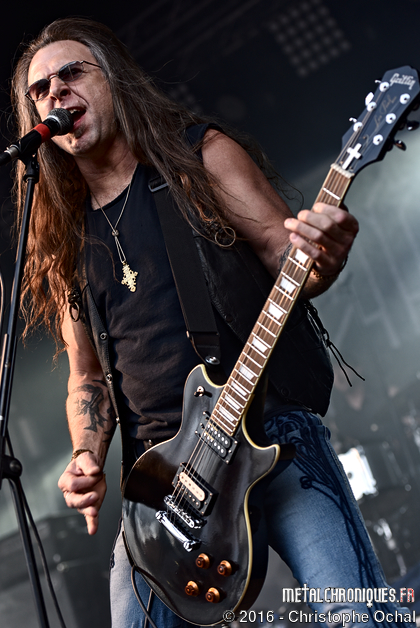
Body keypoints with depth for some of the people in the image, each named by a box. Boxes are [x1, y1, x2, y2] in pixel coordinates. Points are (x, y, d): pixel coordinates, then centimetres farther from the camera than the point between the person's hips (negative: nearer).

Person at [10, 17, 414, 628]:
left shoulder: (201, 154, 5)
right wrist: (87, 458, 1)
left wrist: (321, 256, -24)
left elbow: (285, 253, 0)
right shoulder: (65, 245, 16)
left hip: (273, 431, -4)